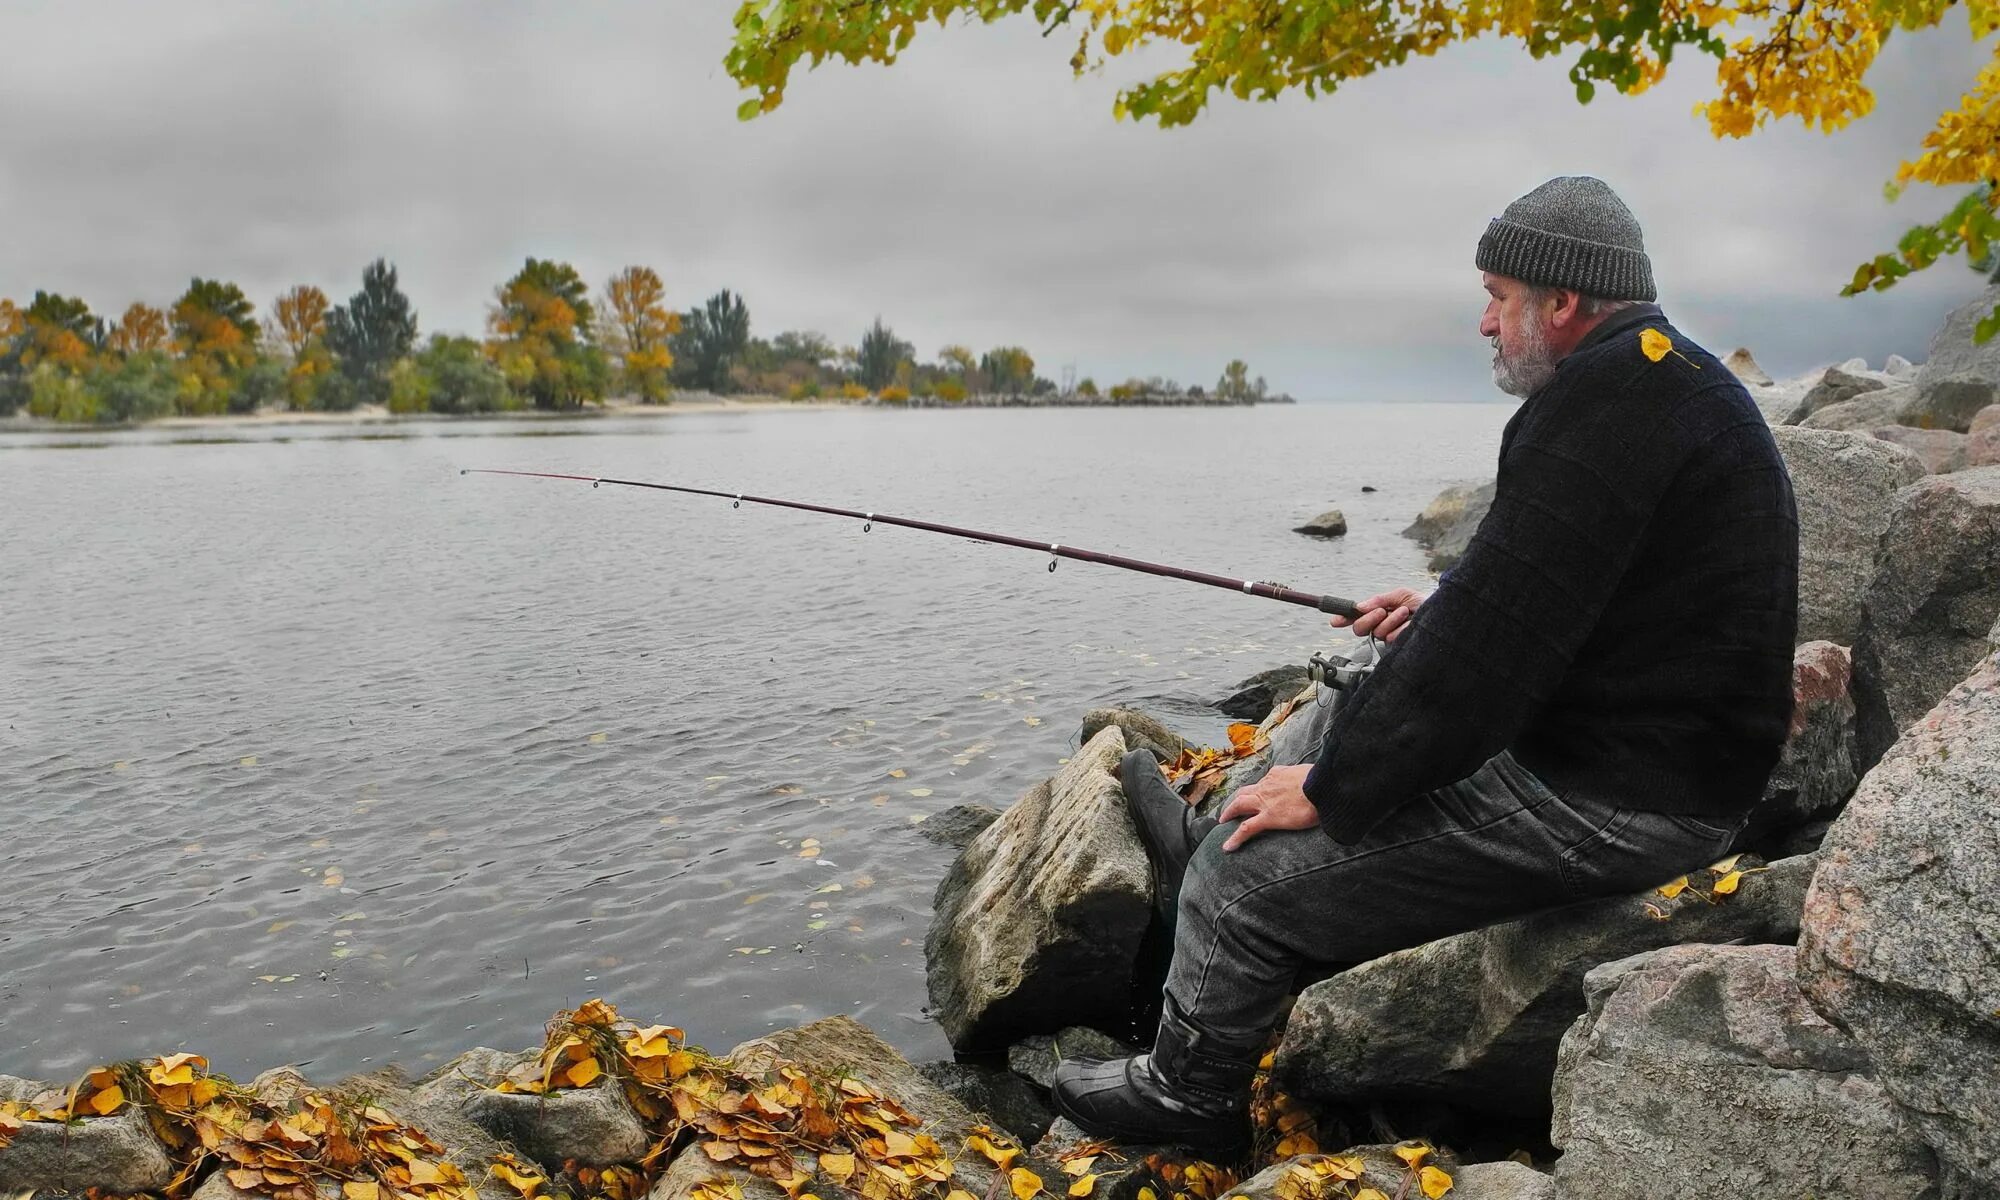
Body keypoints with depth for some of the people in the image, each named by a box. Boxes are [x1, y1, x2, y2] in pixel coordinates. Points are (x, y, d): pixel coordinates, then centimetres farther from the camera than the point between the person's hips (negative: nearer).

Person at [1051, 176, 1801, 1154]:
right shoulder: (1669, 382, 11)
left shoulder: (1606, 398, -23)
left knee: (1242, 883, -7)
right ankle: (1211, 835, 46)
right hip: (1644, 748, 11)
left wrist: (1333, 789, -17)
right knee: (1364, 702, 27)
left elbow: (1494, 647, -26)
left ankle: (1185, 1094, 17)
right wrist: (1442, 613, 15)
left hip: (1606, 804, -11)